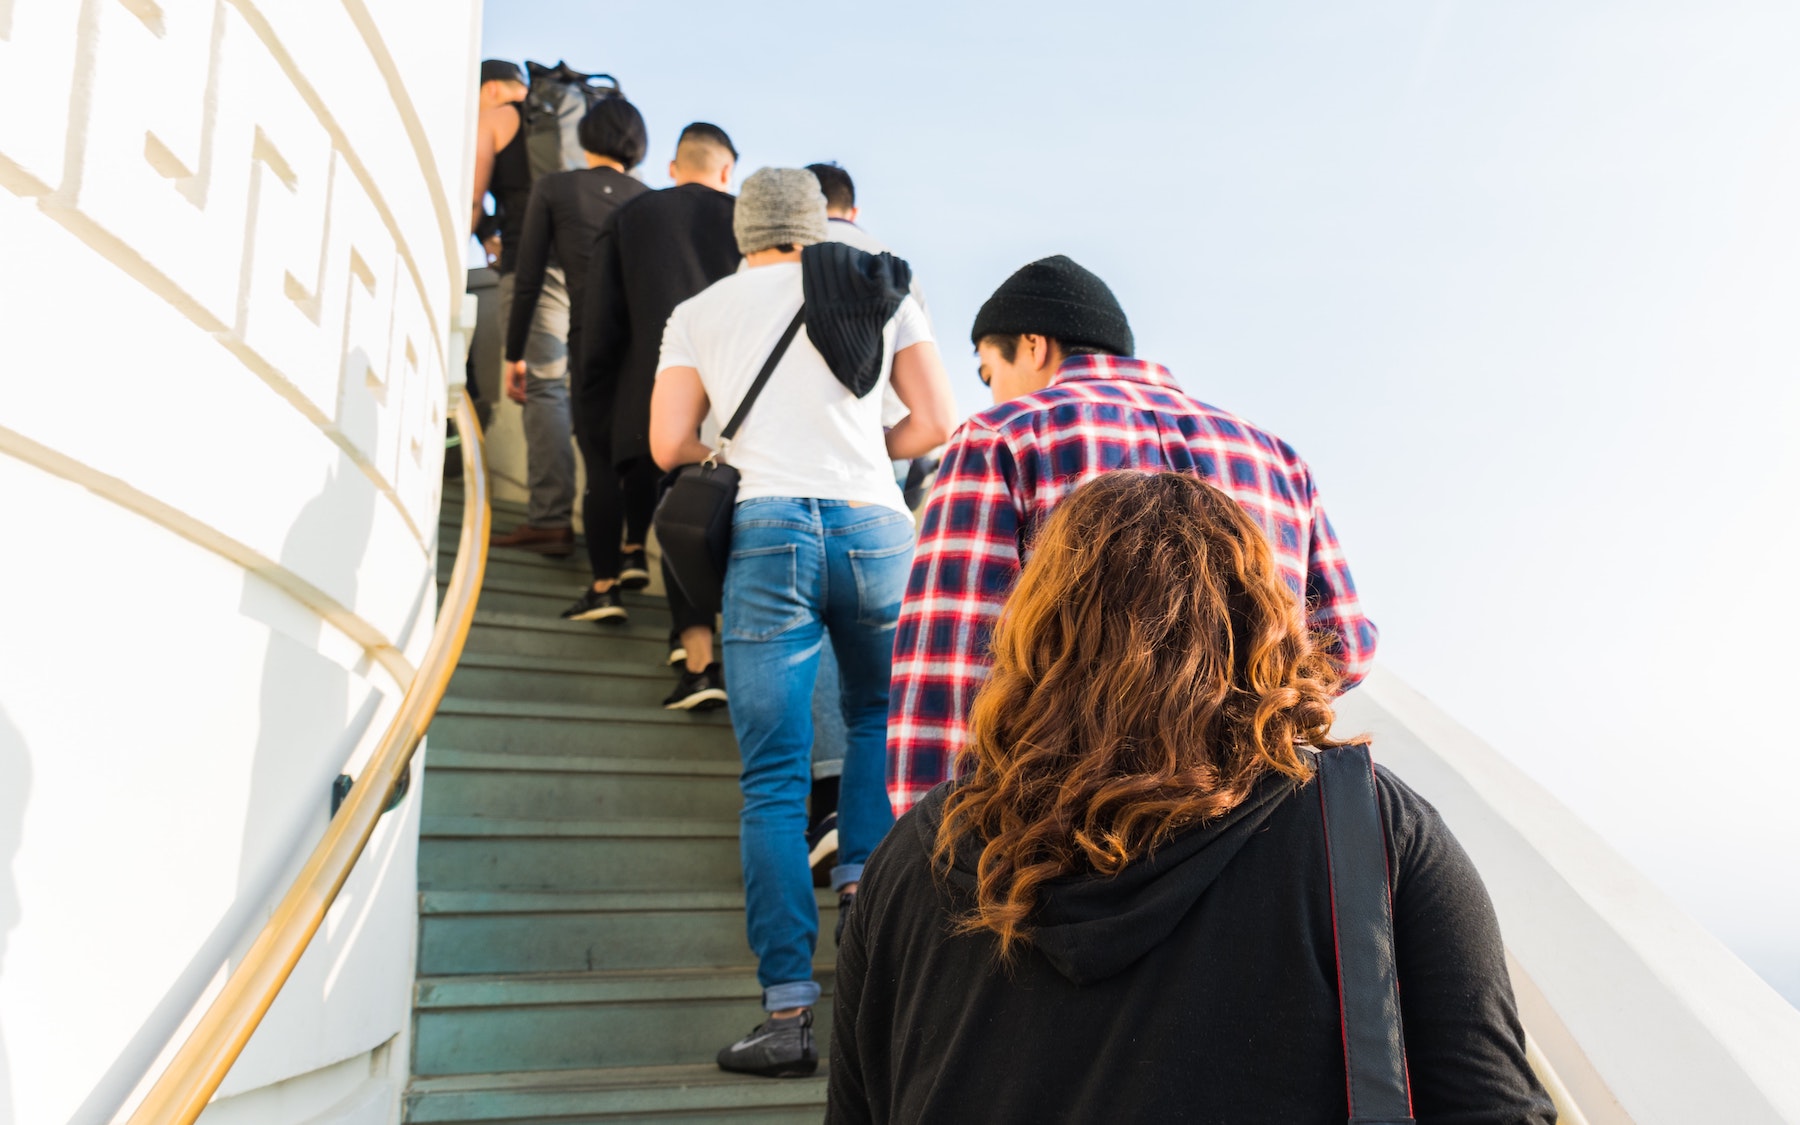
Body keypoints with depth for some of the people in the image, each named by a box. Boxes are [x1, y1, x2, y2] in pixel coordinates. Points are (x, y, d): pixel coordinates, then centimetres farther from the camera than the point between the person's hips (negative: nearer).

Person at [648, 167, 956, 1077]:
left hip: (770, 530, -1)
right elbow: (935, 421, 10)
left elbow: (668, 445, 8)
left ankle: (788, 1011, -3)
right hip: (876, 527, 2)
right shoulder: (881, 292, 16)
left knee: (773, 781, -1)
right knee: (877, 721, 26)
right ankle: (860, 881, 7)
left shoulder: (697, 313, 15)